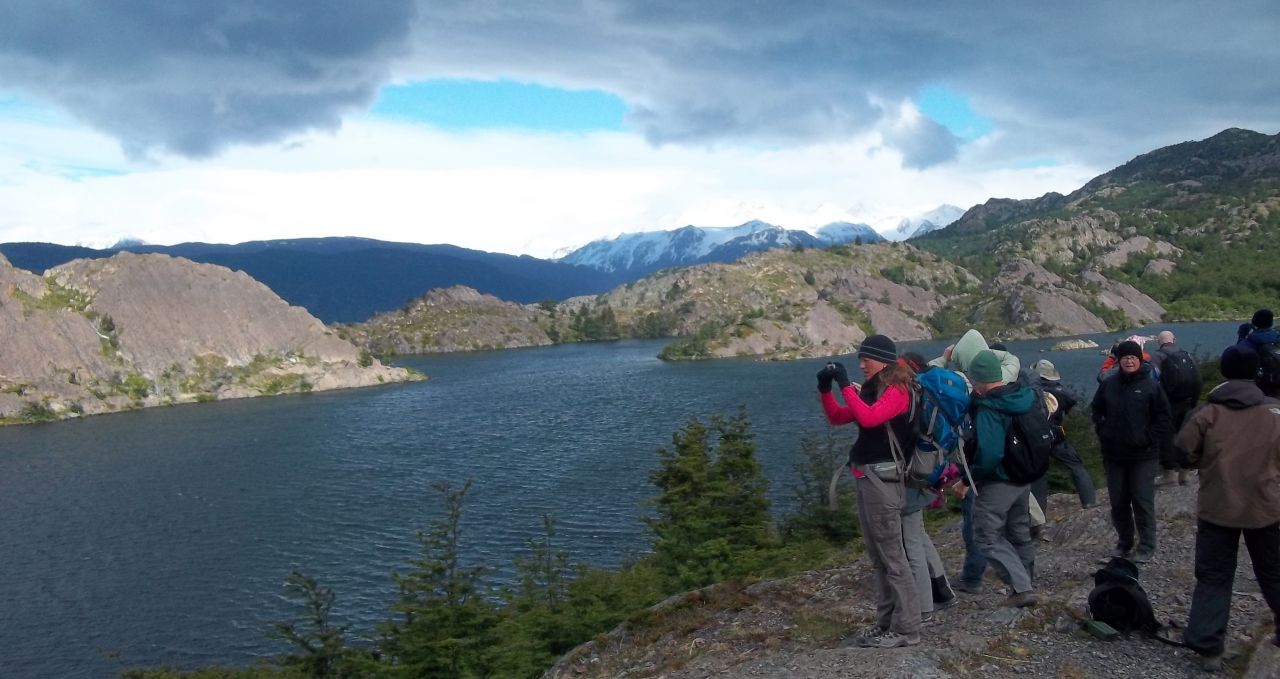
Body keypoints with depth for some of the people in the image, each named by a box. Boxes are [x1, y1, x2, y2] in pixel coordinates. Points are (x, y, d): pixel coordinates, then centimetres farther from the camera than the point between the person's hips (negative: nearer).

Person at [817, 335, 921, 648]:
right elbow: (837, 418, 17)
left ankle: (906, 629, 2)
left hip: (882, 478, -9)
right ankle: (886, 622, 22)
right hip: (867, 477, 10)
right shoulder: (872, 389, 15)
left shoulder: (897, 390, -11)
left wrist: (845, 384, -22)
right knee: (878, 557, 14)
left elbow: (869, 418, -29)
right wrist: (825, 389, 3)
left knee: (892, 555, -5)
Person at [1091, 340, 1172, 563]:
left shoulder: (1151, 386, -6)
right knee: (1118, 502, 12)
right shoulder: (1108, 384, 3)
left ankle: (1146, 547, 10)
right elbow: (1096, 410, 15)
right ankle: (1124, 542, 27)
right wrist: (1103, 432, 4)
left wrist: (1149, 439, -11)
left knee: (1143, 502, -2)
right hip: (1114, 454, 4)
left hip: (1143, 456, -4)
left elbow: (1162, 417, -4)